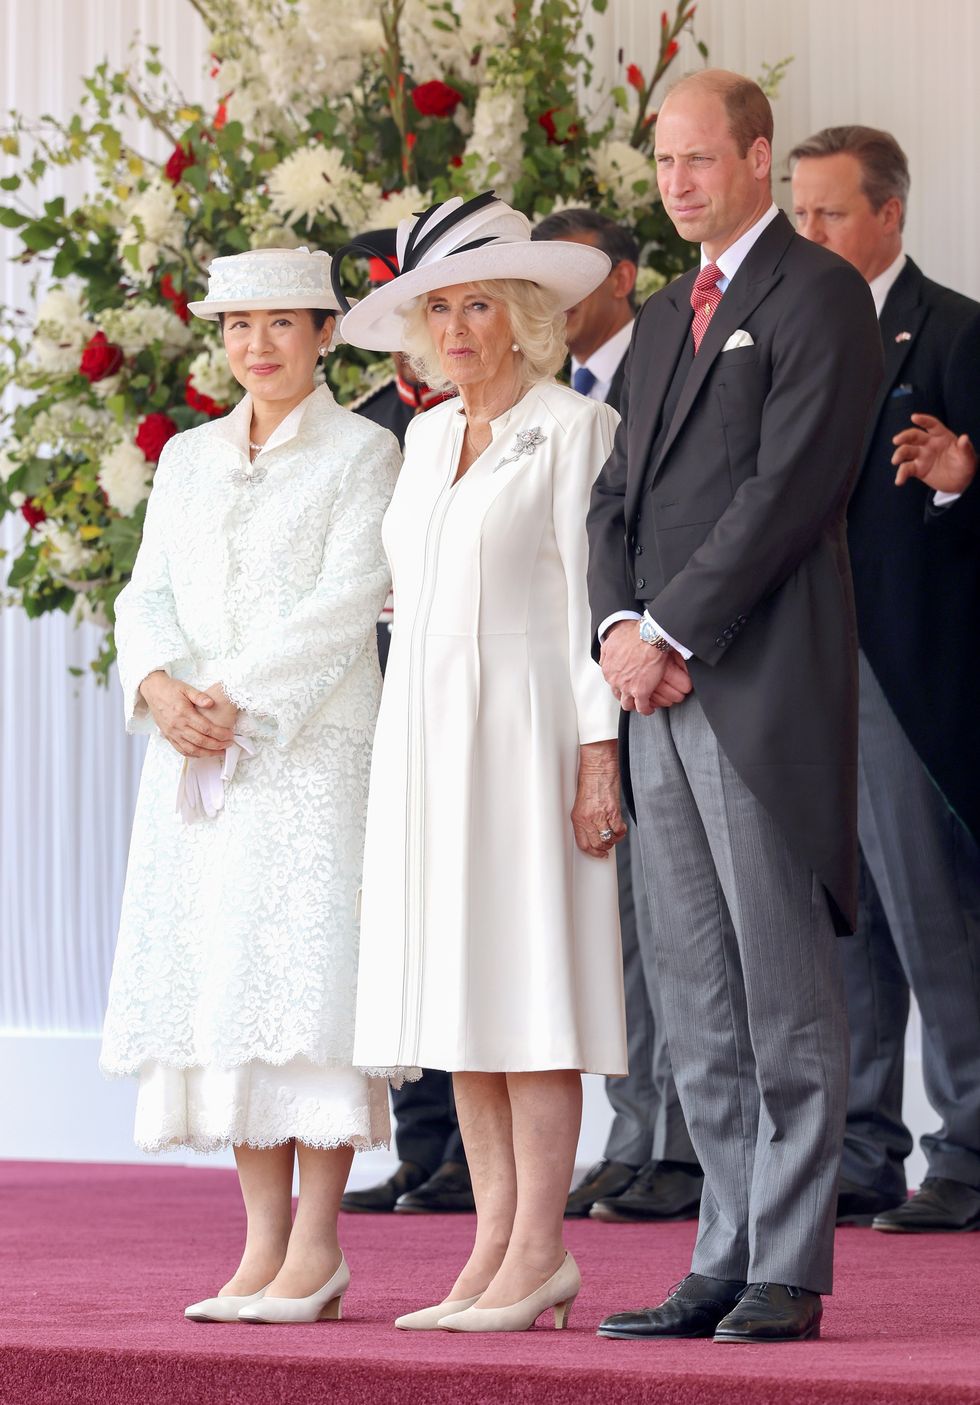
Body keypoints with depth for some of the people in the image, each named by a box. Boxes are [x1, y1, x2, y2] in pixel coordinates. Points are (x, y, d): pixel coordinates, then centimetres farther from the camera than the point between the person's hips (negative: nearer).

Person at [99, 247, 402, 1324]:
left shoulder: (363, 453, 2)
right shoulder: (187, 459, 18)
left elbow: (346, 603, -8)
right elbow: (149, 594, 11)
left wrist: (236, 698, -15)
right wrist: (161, 687, -9)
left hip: (314, 746, -5)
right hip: (198, 753, 5)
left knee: (304, 971, -11)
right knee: (211, 980, 1)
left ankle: (317, 1247, -8)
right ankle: (263, 1243, 4)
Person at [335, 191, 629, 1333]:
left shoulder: (574, 428, -4)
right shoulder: (428, 436, 16)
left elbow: (594, 593, -8)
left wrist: (599, 748, -14)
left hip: (526, 722, -7)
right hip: (424, 728, 7)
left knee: (525, 978, -8)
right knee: (455, 983, 4)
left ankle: (539, 1250, -6)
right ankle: (497, 1244, 7)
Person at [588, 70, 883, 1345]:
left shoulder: (820, 296, -4)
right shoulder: (664, 320, 21)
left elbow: (790, 487, -13)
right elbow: (620, 496, 17)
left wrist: (671, 633, -14)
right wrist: (619, 627, -2)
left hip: (764, 687, -8)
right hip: (663, 695, 8)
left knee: (787, 994, -5)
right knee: (699, 1002, 8)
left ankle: (789, 1276, -2)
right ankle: (725, 1264, 12)